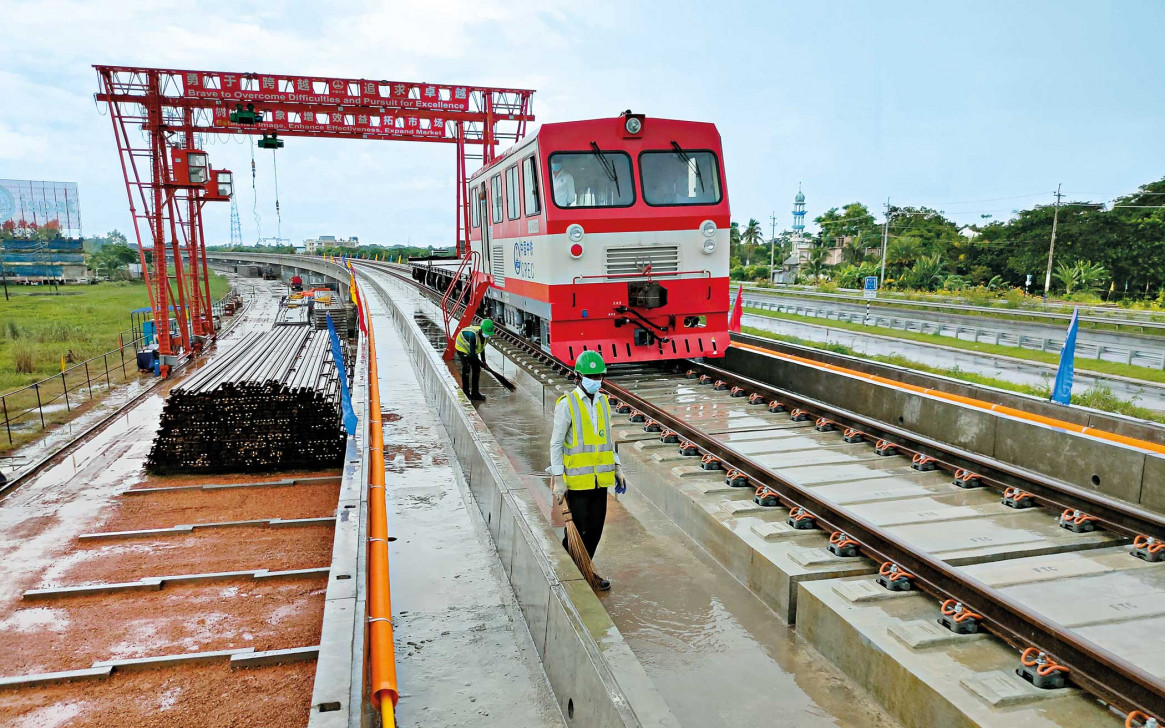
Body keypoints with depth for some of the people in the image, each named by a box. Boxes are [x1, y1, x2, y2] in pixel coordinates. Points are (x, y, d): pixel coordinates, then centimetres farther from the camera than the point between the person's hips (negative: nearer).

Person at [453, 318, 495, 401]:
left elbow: (482, 347, 4)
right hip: (462, 348, -7)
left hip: (473, 350, 8)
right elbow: (472, 353, -36)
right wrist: (482, 364, -29)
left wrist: (483, 361, 3)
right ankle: (466, 392, -7)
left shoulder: (484, 334, -16)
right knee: (467, 369, -16)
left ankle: (475, 392, 12)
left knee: (477, 369, 3)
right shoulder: (473, 335, -40)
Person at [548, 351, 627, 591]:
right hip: (577, 479, -6)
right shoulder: (567, 404, -10)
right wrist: (558, 480, -13)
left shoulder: (603, 402, 9)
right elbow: (556, 444, -9)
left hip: (600, 478, 6)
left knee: (595, 528, 13)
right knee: (576, 530, 2)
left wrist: (617, 468, 14)